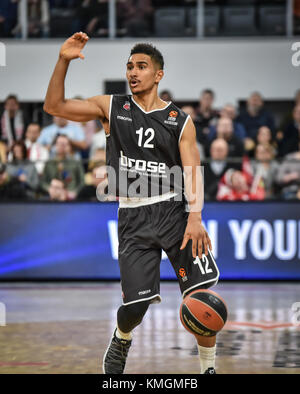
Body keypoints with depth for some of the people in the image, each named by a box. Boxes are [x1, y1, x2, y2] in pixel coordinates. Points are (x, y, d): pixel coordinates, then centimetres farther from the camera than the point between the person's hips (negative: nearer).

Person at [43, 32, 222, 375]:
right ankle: (121, 339, 31)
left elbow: (192, 173, -3)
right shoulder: (111, 107, 7)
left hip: (175, 210, 0)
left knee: (202, 295, -11)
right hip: (134, 217, 0)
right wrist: (63, 62, -10)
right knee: (135, 305, -5)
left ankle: (208, 369, 6)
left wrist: (194, 218, -19)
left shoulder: (180, 121, 5)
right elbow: (54, 106, 4)